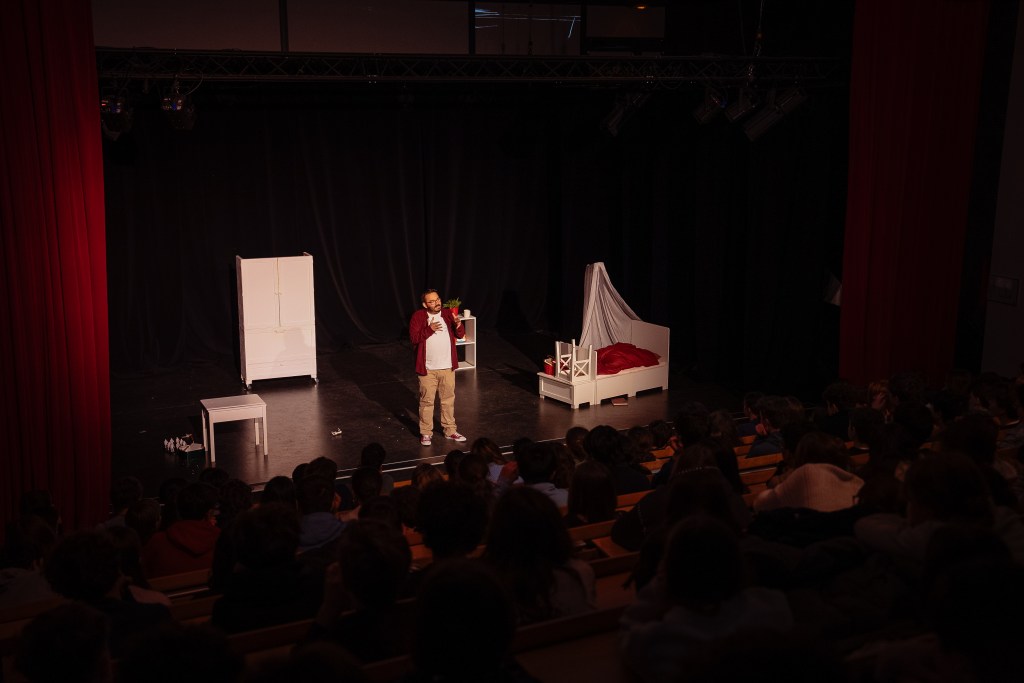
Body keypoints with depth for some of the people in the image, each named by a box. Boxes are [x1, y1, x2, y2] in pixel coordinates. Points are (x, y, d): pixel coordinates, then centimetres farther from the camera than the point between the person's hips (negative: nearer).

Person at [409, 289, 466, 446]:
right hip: (428, 368, -4)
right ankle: (425, 433, 13)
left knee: (448, 399, 12)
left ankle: (450, 430, 24)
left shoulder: (448, 314, 3)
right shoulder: (418, 316, -8)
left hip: (447, 367, 4)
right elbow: (414, 337, -15)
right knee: (427, 401, 3)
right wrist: (429, 329, -27)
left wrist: (458, 325, -18)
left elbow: (460, 335, 3)